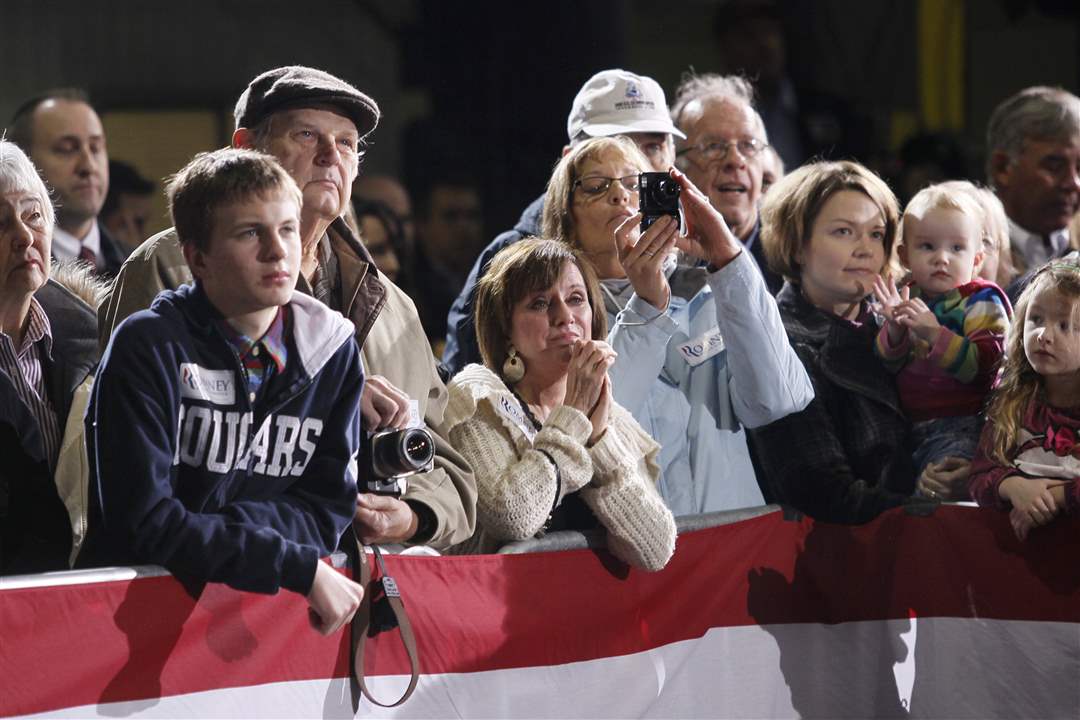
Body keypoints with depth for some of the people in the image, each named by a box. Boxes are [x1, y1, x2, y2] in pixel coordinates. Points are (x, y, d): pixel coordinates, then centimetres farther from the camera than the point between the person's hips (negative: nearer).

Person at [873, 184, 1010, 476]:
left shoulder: (982, 303, -4)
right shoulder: (906, 297, 10)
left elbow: (981, 365, -18)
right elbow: (886, 364, 7)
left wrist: (935, 335, -30)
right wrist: (894, 330, -14)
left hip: (960, 425, -6)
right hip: (905, 424, 6)